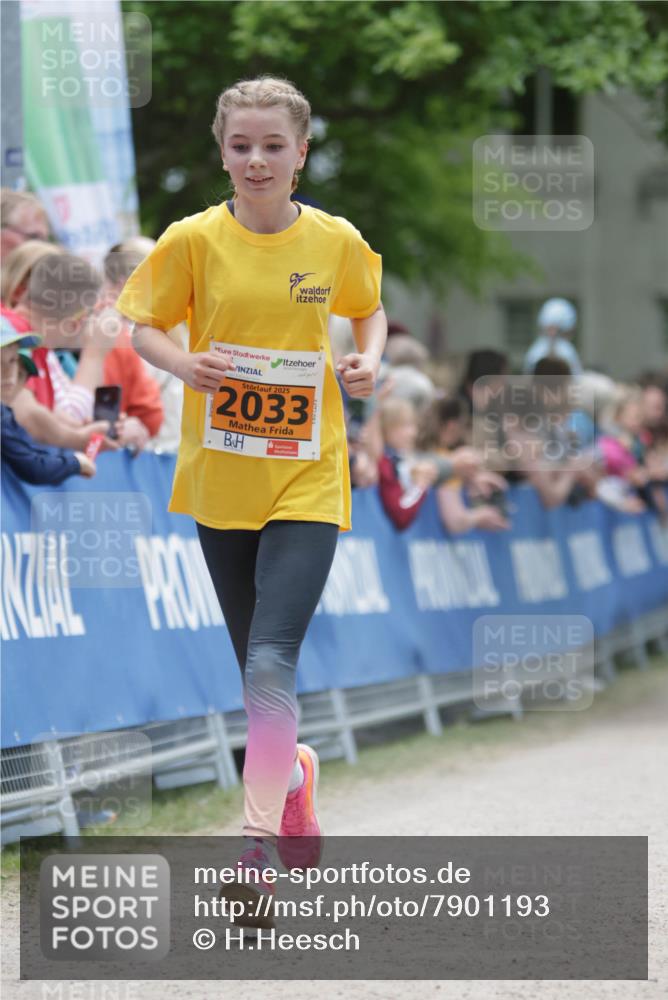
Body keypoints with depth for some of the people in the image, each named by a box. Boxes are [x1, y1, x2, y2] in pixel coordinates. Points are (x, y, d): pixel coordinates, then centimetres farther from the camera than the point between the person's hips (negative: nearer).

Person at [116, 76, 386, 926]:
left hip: (307, 482, -2)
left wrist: (368, 359, -4)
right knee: (256, 667, 13)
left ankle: (258, 846, -16)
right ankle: (292, 770, 44)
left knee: (272, 665, -17)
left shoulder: (337, 242, -2)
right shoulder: (193, 241, -4)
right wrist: (182, 363, -15)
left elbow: (368, 309, 16)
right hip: (219, 480, 2)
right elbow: (142, 324, 5)